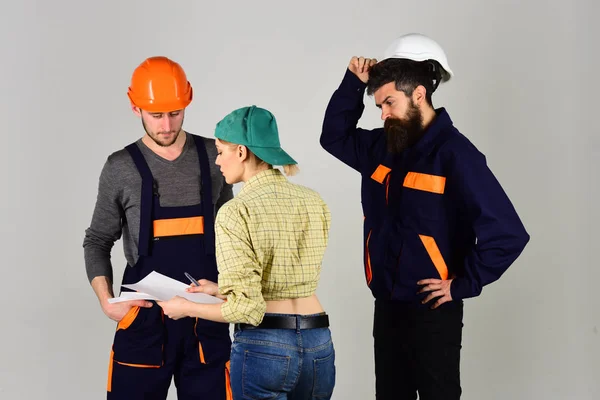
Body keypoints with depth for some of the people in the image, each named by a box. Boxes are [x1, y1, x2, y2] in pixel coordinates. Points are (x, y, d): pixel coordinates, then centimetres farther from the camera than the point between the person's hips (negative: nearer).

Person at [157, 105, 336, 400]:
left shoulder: (236, 212, -14)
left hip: (264, 348, -5)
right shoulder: (314, 202, 5)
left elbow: (247, 307, -17)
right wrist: (221, 290, 20)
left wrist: (187, 308, -1)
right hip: (318, 345, 6)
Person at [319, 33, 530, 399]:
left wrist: (463, 284, -15)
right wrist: (355, 82, 5)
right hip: (386, 305, 7)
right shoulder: (383, 146, 5)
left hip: (432, 312, -7)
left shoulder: (454, 153, -16)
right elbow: (335, 137, 19)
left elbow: (508, 234, -20)